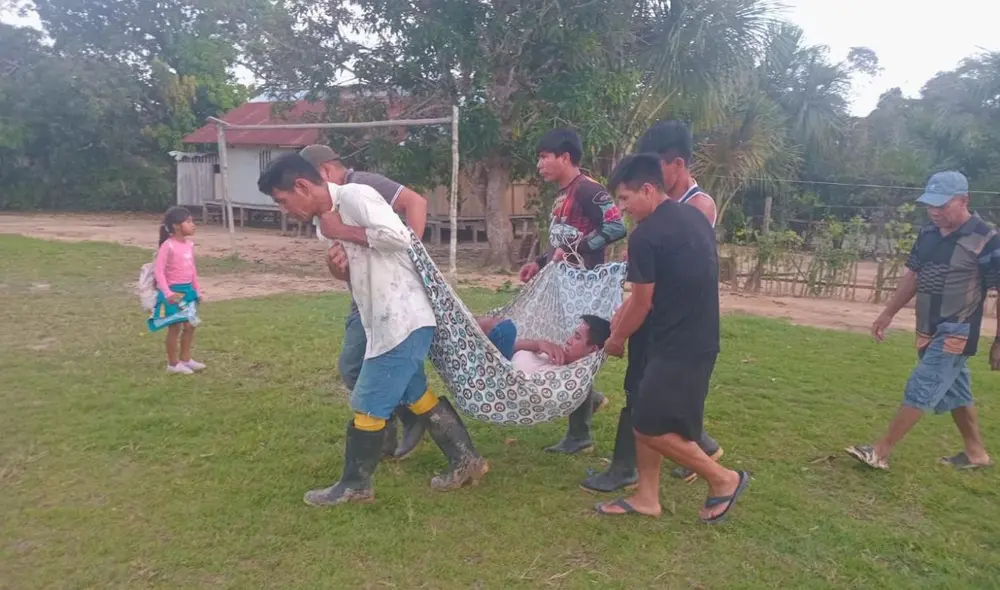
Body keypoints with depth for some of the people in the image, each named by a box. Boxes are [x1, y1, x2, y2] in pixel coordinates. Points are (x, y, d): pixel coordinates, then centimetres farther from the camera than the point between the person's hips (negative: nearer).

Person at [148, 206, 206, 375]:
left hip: (188, 290, 8)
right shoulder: (168, 246, -18)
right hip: (174, 291, -8)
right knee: (175, 327, 1)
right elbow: (158, 270, -20)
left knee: (190, 326, 13)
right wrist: (167, 293, -27)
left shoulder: (189, 244, 6)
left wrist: (197, 290, 17)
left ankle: (185, 359, 27)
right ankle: (173, 363, 14)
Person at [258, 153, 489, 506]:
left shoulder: (354, 196, -13)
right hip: (388, 322, 10)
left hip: (402, 321, -10)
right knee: (415, 395, 18)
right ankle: (465, 461, 29)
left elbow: (397, 236, -27)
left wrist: (343, 233, -16)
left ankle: (354, 485, 18)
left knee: (368, 404, 0)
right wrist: (340, 263, 2)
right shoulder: (329, 219, 15)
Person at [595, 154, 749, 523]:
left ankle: (724, 479, 16)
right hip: (697, 338, 10)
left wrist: (617, 338, 8)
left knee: (651, 427, 0)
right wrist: (623, 314, 18)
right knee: (645, 417, 14)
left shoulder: (646, 236, -18)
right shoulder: (693, 218, 10)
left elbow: (643, 303, -10)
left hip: (680, 346, -10)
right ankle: (647, 497, 24)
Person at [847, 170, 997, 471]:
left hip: (956, 333, -7)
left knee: (920, 391, -7)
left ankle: (880, 452, -3)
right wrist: (888, 313, 15)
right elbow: (913, 275, 14)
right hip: (928, 331, 8)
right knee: (955, 392, 18)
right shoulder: (928, 233, 5)